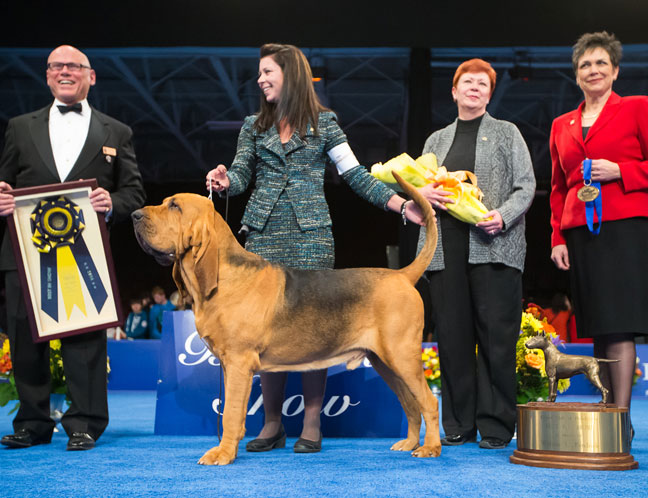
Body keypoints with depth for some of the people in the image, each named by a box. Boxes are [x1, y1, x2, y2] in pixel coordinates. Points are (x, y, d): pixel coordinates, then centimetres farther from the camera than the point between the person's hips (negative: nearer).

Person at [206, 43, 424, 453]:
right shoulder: (254, 125, 15)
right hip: (265, 235, 3)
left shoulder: (324, 122, 8)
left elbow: (355, 174, 6)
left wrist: (401, 204, -4)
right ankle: (273, 423, 10)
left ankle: (312, 424, 2)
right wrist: (225, 180, -18)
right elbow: (241, 173, 7)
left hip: (311, 234, -2)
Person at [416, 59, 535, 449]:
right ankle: (459, 424, 11)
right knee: (452, 335, 2)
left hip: (494, 245, -3)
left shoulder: (507, 133, 12)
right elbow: (418, 186, 22)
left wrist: (503, 216, -14)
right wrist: (423, 193, -2)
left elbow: (526, 185, 4)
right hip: (447, 248, 3)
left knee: (496, 335, -5)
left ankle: (496, 426, 3)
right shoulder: (437, 139, 21)